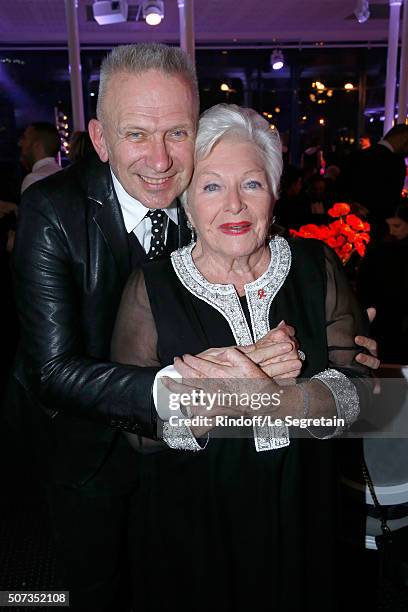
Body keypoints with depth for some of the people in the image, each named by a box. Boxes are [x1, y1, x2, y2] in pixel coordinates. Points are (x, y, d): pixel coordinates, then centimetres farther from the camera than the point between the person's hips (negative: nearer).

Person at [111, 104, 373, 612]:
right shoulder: (150, 289, -11)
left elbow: (357, 388, -14)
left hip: (303, 514, 2)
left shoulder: (316, 268, -6)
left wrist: (271, 401, -32)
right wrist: (216, 399, -32)